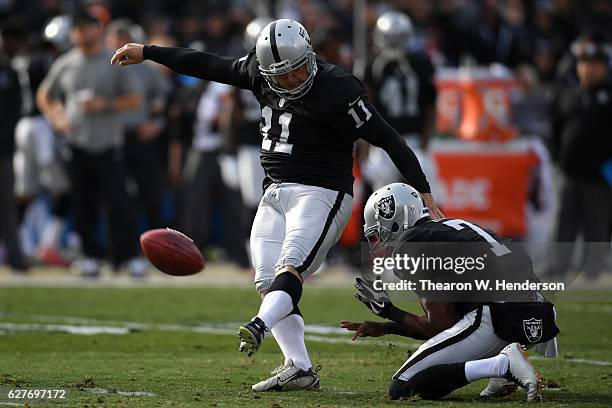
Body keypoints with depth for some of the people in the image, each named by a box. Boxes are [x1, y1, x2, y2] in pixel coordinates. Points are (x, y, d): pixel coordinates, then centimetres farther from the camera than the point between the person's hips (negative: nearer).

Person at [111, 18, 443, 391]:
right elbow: (209, 67, 14)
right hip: (275, 192, 8)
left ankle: (261, 326, -51)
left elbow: (388, 139, -14)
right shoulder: (261, 72, 3)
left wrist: (423, 191, -15)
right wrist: (146, 53, 17)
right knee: (268, 281, -2)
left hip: (321, 192, -8)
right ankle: (299, 369, -5)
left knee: (291, 265, -27)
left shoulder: (337, 90, -16)